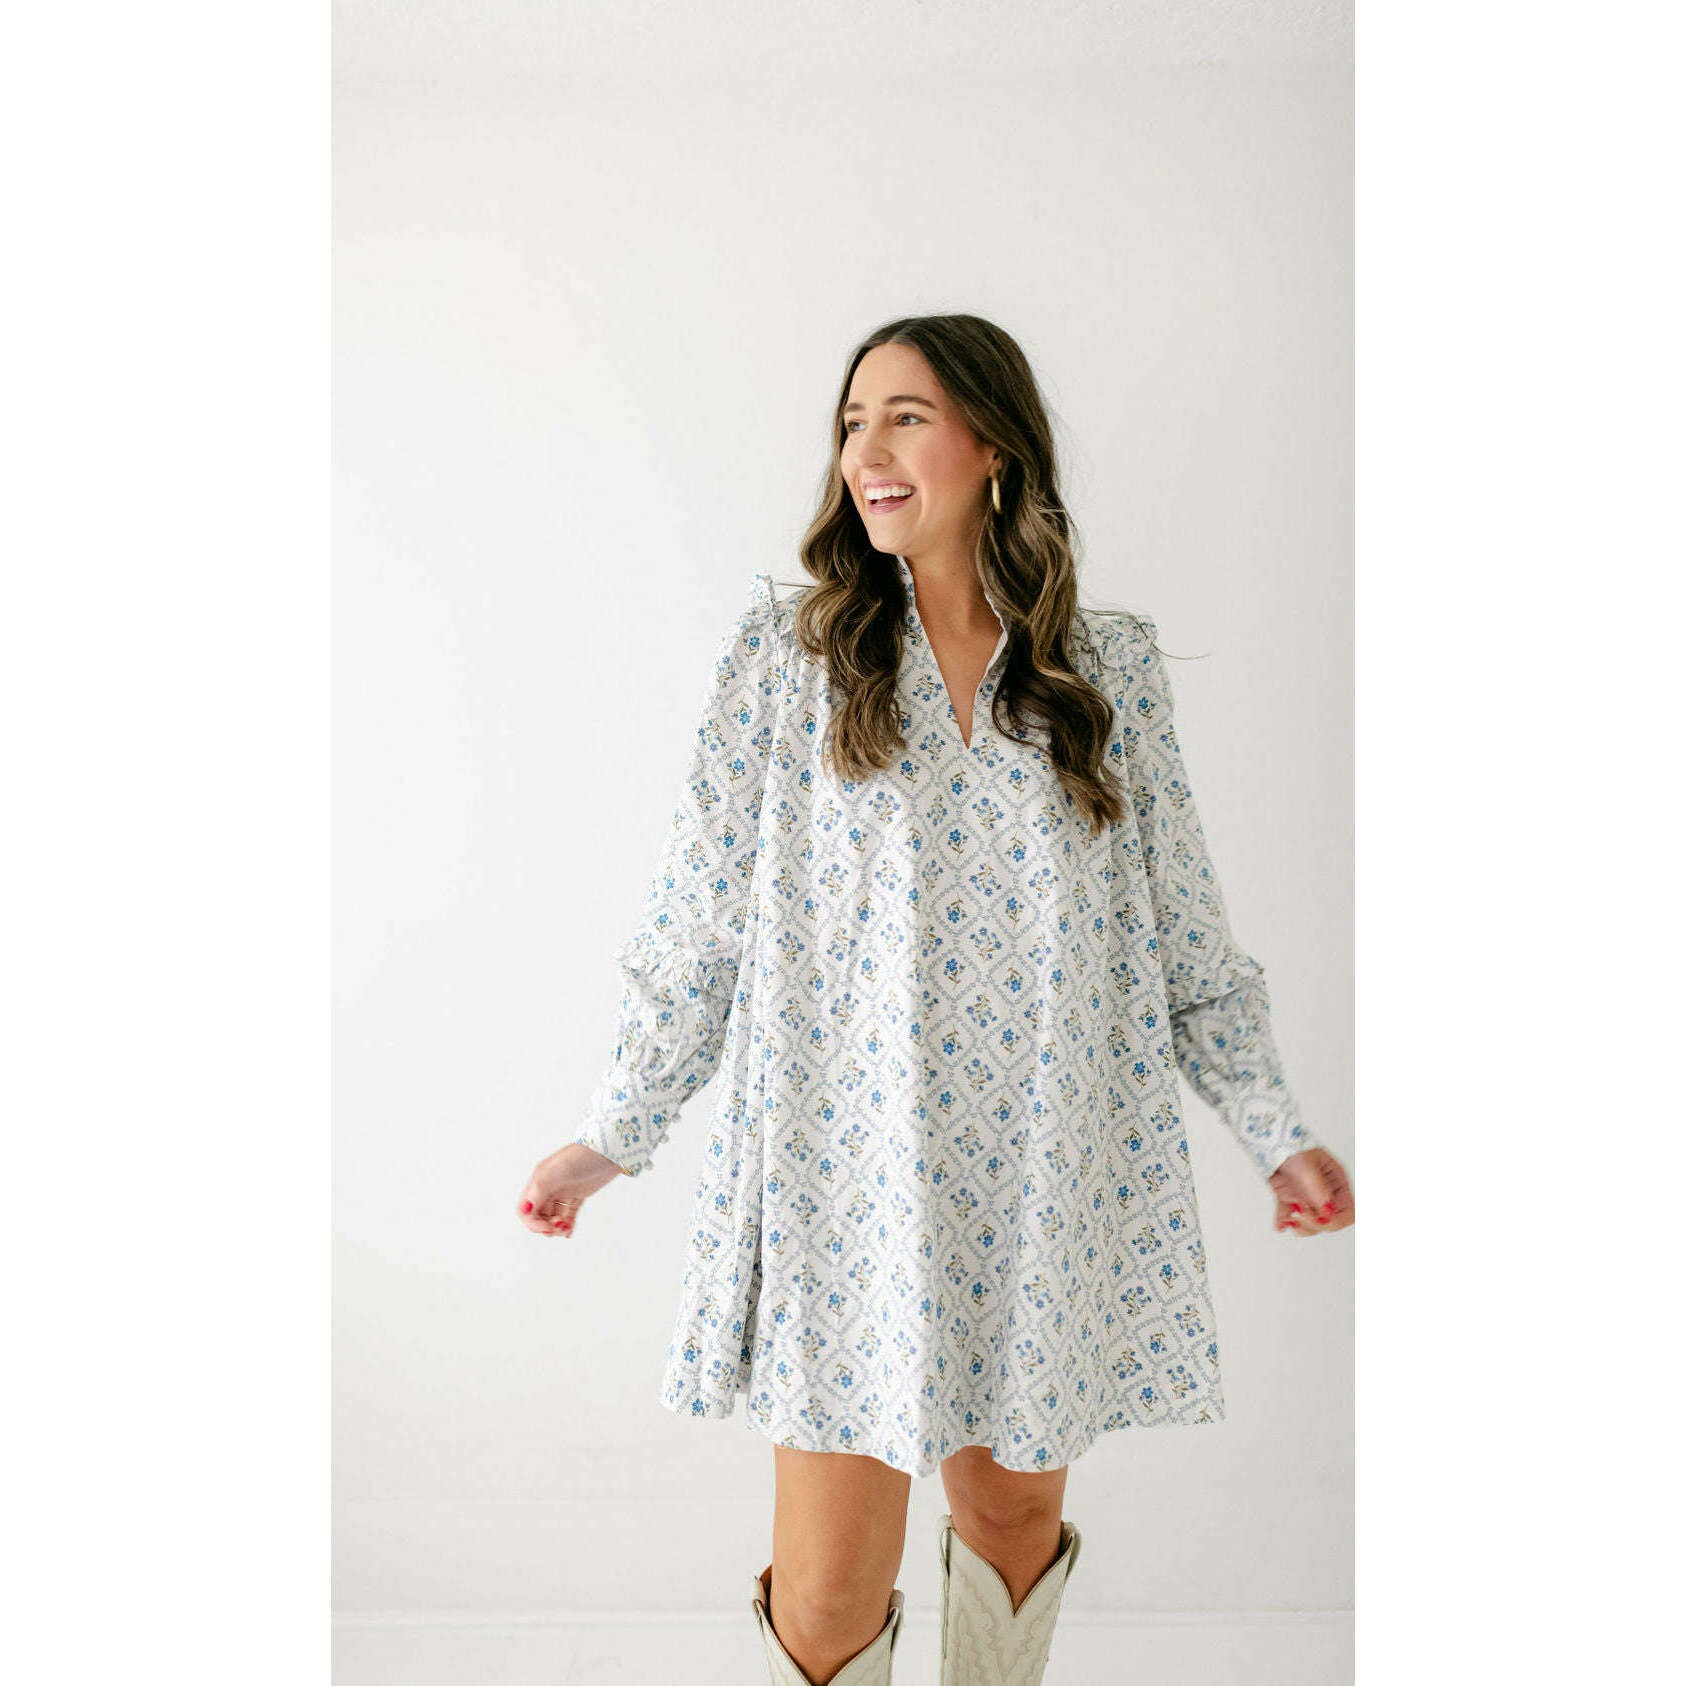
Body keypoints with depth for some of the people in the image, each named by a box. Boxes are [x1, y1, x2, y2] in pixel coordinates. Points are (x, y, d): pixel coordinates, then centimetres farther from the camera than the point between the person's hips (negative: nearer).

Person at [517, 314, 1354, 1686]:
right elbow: (703, 914, 2)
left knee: (1016, 1519, 17)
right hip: (846, 1172, -1)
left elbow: (1185, 929, 8)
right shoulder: (789, 650, 0)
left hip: (1049, 1177, 2)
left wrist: (1277, 1132, 6)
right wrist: (613, 1138, 3)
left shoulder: (1112, 669, 4)